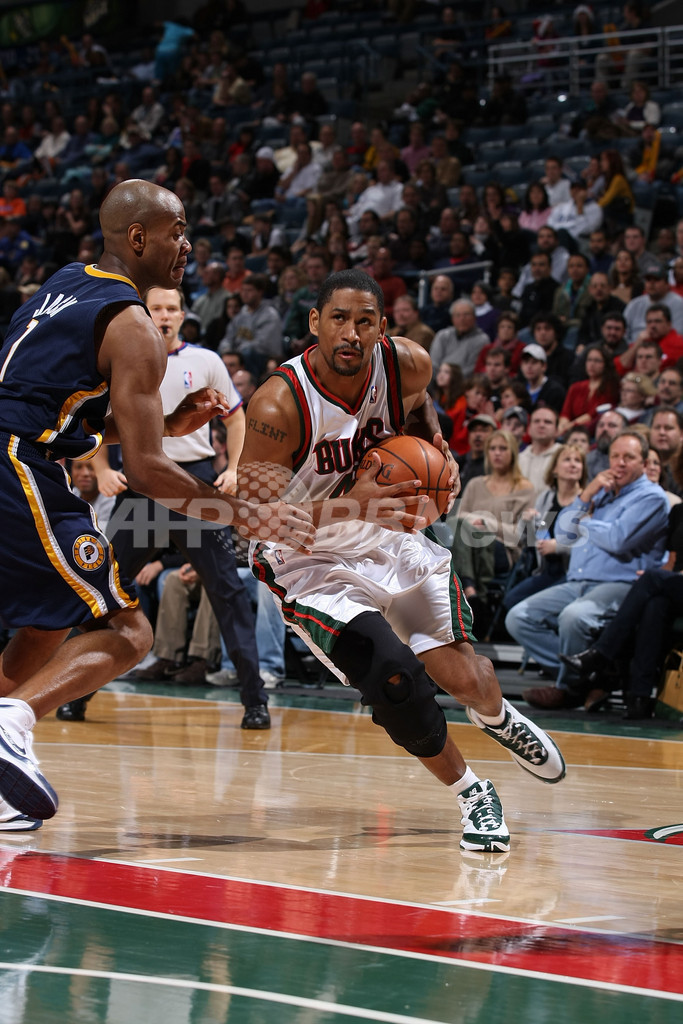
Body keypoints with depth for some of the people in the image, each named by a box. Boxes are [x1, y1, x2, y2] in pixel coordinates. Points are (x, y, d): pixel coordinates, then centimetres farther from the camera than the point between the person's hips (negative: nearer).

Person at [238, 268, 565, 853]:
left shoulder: (408, 365, -14)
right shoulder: (279, 407, -29)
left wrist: (437, 450, -8)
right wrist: (351, 505, -38)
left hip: (390, 538, 4)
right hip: (310, 563, -4)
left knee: (463, 677, -1)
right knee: (393, 676, -23)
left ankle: (497, 717, 41)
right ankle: (471, 795, 3)